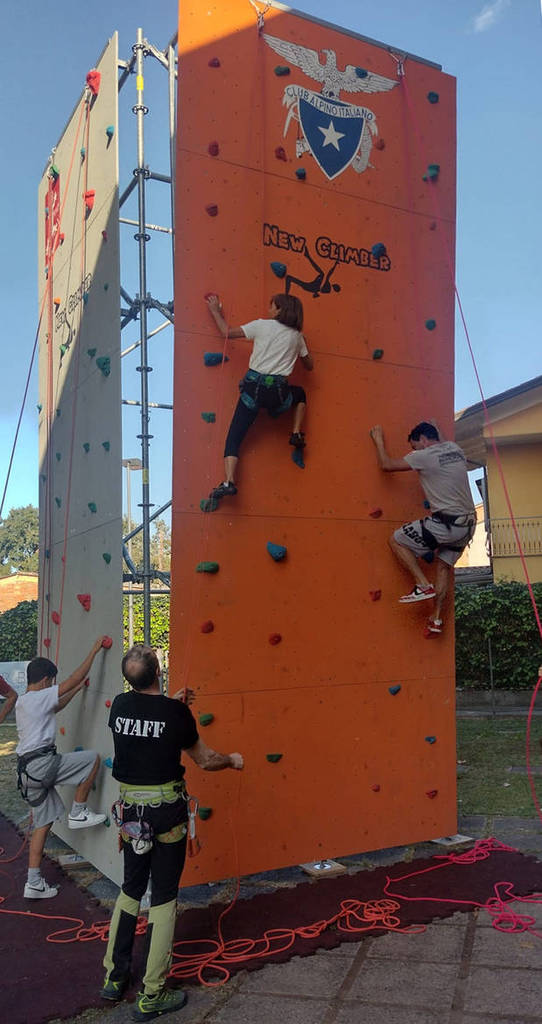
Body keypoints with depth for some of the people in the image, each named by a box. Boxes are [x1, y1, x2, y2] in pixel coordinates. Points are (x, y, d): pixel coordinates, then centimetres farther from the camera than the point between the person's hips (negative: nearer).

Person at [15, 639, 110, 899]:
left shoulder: (23, 702, 18)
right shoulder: (40, 697, -9)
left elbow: (56, 707, 33)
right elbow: (76, 677, -9)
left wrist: (77, 690, 35)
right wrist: (94, 650, -2)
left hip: (27, 769, 9)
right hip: (42, 763, -9)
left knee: (42, 824, 13)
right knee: (93, 758, -1)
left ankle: (34, 884, 14)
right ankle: (78, 813, 5)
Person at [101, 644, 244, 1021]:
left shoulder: (119, 705, -4)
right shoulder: (176, 712, -16)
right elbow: (205, 760, -2)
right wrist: (233, 760, 16)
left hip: (130, 811, 5)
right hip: (167, 812, -4)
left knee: (130, 890, 21)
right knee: (163, 898, 6)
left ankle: (114, 977, 30)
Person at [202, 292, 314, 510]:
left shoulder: (262, 325, 2)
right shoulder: (296, 336, 11)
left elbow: (227, 332, 7)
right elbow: (309, 365, 23)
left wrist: (215, 311, 22)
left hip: (254, 387, -2)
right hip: (278, 392, 2)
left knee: (234, 437, -1)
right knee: (300, 394, 37)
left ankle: (228, 482, -19)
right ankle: (297, 434, 24)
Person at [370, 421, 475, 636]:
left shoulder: (425, 456, -10)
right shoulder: (455, 448, 11)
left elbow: (387, 465, -5)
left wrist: (379, 440, 9)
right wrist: (435, 429, 48)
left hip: (445, 524, -8)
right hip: (467, 523, 8)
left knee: (396, 540, 5)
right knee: (444, 565, 21)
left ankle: (423, 585, 0)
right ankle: (436, 618, 19)